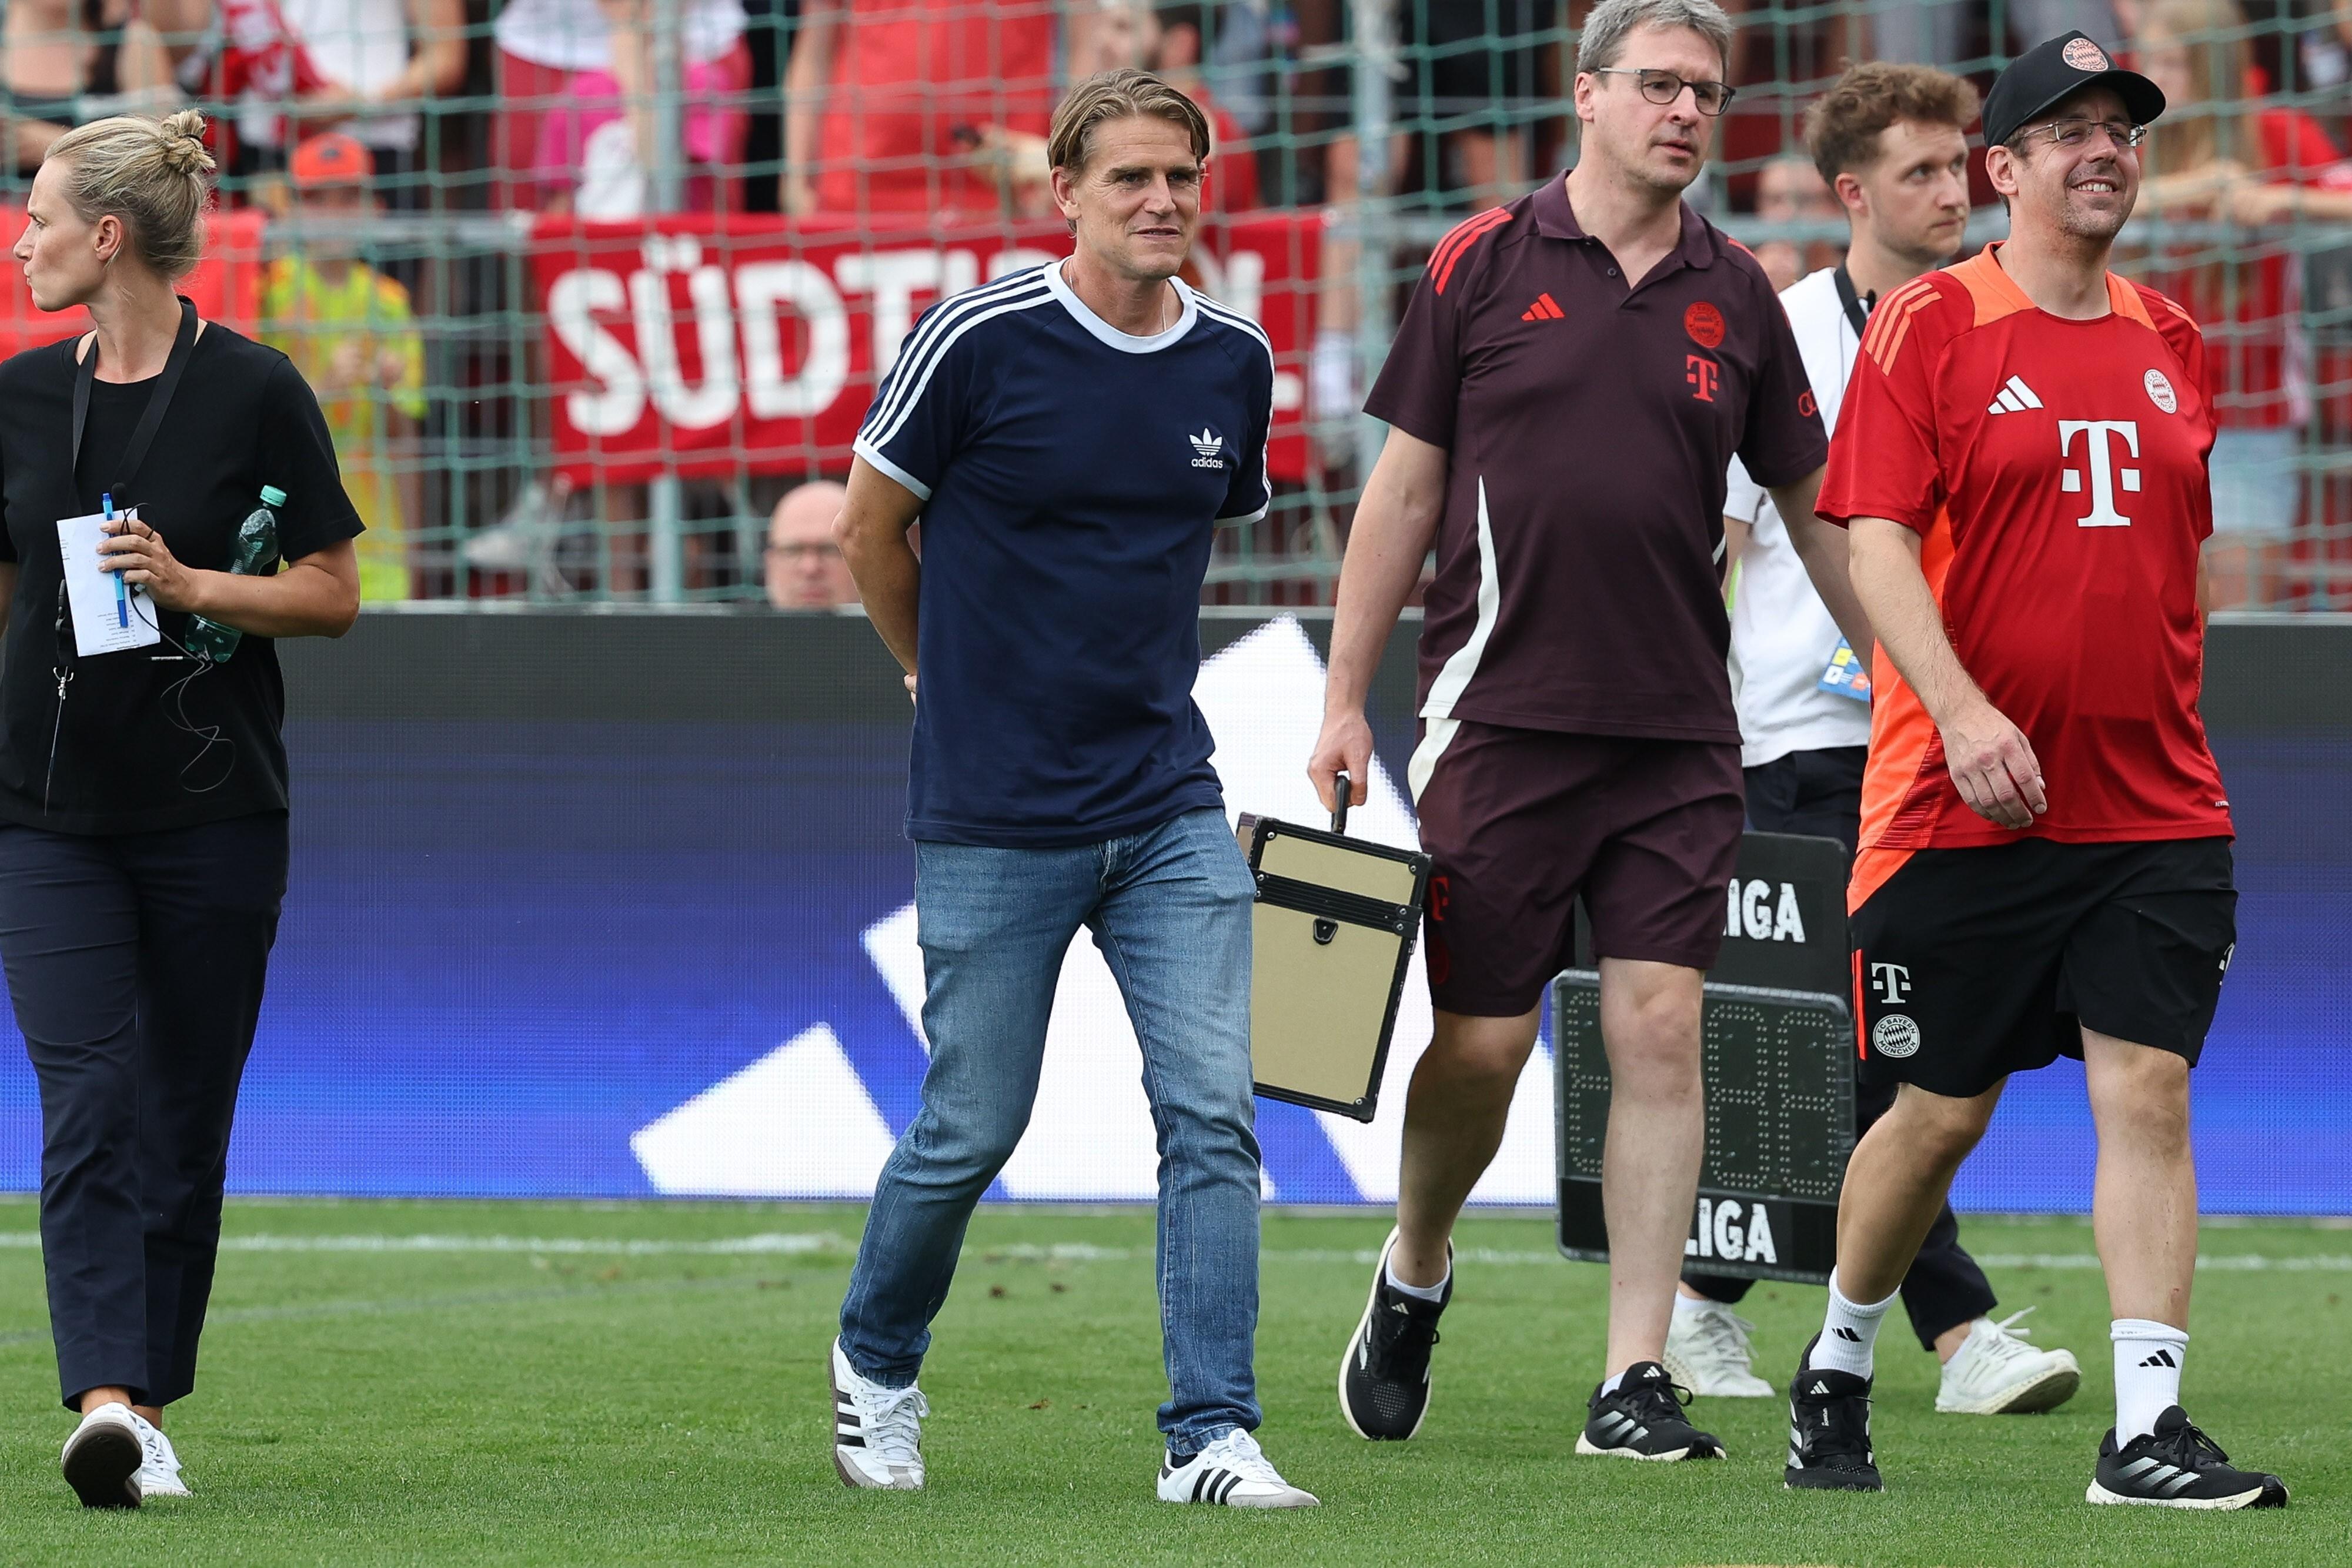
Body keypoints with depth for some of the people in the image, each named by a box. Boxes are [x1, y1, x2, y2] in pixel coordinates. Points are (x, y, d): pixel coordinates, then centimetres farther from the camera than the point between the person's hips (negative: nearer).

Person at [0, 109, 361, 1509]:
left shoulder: (253, 391, -6)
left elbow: (335, 598, -4)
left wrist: (191, 584, -17)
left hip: (213, 811, -2)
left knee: (185, 1122, 5)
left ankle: (152, 1407, 17)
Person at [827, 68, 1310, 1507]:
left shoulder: (1236, 365, 3)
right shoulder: (980, 341, -11)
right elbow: (873, 528, 2)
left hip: (1170, 806, 4)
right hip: (994, 820, -4)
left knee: (1213, 1111, -8)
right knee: (973, 1129, 5)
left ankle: (1212, 1435, -6)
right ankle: (876, 1364, 31)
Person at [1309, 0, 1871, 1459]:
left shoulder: (1737, 298, 8)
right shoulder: (1485, 267, 1)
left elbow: (1817, 510, 16)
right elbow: (1404, 490, 4)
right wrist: (1345, 703, 2)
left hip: (1678, 734, 2)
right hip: (1502, 720, -2)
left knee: (1663, 1029, -6)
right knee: (1482, 1042, -1)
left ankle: (1637, 1379, -2)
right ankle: (1415, 1274, 29)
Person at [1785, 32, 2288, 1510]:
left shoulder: (2171, 343, 13)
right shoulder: (1928, 326, -4)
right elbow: (1877, 542, -12)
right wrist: (1960, 709, -24)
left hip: (2153, 813, 4)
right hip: (1962, 812, -4)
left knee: (2149, 1092, -8)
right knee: (1942, 1110, 4)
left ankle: (2150, 1428, -10)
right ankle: (1837, 1373, 26)